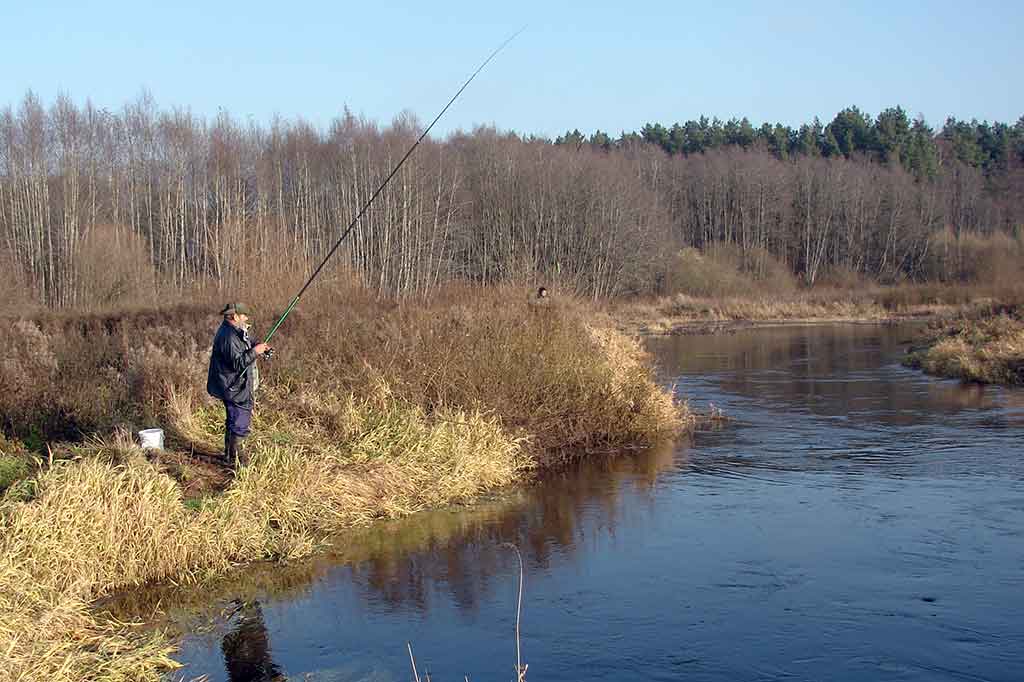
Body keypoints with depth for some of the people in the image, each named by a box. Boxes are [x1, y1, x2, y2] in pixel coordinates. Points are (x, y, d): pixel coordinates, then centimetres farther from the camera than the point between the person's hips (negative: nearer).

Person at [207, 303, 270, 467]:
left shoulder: (234, 332, 10)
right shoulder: (228, 336, -23)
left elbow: (242, 351, 21)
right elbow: (237, 363, -28)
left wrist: (257, 347, 5)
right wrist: (254, 351, -22)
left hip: (237, 388, 11)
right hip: (235, 390, -11)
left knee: (233, 422, 20)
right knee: (240, 425, -4)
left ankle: (229, 454, 31)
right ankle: (234, 459, 4)